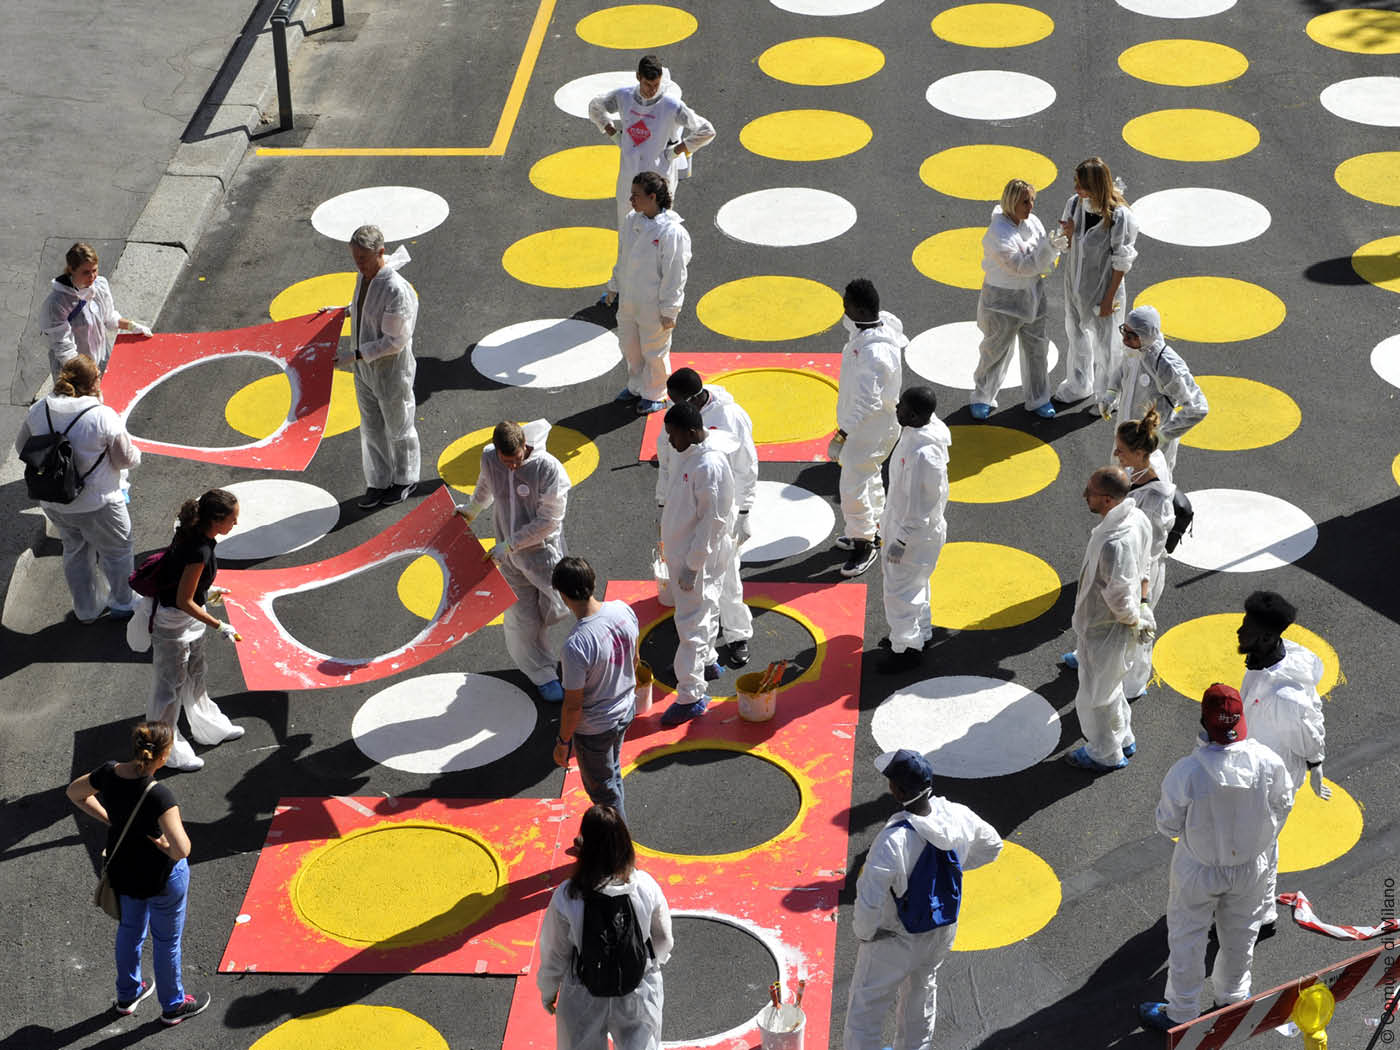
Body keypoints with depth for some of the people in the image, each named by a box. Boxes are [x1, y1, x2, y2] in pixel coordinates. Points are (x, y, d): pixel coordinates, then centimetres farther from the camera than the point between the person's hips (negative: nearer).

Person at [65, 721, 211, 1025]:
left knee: (130, 929, 30)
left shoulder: (109, 774, -18)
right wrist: (163, 842, -19)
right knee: (166, 940, 19)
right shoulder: (159, 795, -36)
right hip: (160, 876, -6)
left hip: (122, 869, 6)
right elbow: (180, 850, -41)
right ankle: (173, 1005, 42)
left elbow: (75, 792, 3)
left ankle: (127, 995, 51)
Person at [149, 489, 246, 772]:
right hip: (174, 624, -9)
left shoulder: (192, 534, -7)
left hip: (189, 620, 9)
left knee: (195, 677, 28)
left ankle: (209, 728, 48)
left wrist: (206, 592, 19)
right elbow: (184, 601, -27)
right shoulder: (199, 552, -33)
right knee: (170, 686, 9)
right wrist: (219, 626, -19)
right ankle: (167, 751, 25)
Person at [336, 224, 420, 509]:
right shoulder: (362, 276, -5)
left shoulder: (396, 290, -31)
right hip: (364, 369, 8)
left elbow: (395, 342, -27)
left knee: (398, 428, 14)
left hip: (391, 371, -8)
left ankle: (405, 480, 35)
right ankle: (378, 483, 31)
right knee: (371, 429, 17)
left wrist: (356, 355, -29)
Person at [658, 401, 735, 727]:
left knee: (692, 624, -3)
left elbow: (712, 521, -25)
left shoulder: (710, 466, -28)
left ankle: (691, 697, 2)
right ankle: (707, 662, 46)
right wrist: (667, 541, 21)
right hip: (679, 549, 9)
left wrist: (692, 566, -22)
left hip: (698, 556, -9)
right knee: (702, 613, 27)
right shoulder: (688, 453, 1)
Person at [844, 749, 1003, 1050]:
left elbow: (869, 901, -37)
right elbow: (992, 846, 4)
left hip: (896, 941, -6)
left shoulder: (894, 840, -38)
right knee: (921, 992, 31)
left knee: (865, 1012, 14)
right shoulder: (958, 816, -18)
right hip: (943, 930, 6)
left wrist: (863, 932, -16)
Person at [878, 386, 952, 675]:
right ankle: (920, 632, 46)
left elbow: (919, 504, -28)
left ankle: (907, 648, 25)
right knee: (912, 582, 27)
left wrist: (900, 541, -18)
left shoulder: (923, 454, -37)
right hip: (901, 518, 10)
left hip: (915, 531, -10)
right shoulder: (930, 426, -7)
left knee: (900, 589, 7)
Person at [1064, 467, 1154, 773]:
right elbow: (1144, 566, 6)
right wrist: (1143, 604, 9)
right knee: (1109, 685, 31)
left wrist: (1134, 621, -12)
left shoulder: (1114, 543, -39)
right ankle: (1123, 739, 51)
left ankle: (1105, 755, 37)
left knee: (1096, 695, 16)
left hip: (1102, 630, -9)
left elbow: (1119, 596, -30)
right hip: (1115, 624, 9)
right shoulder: (1138, 519, -9)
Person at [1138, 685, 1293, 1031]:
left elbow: (1168, 825, -21)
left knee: (1187, 938, 20)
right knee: (1240, 932, 28)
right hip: (1252, 866, 3)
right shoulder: (1268, 762, -25)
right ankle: (1234, 996, 50)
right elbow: (1283, 804, -5)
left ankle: (1182, 1013, 37)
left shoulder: (1187, 772, -34)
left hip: (1199, 870, -3)